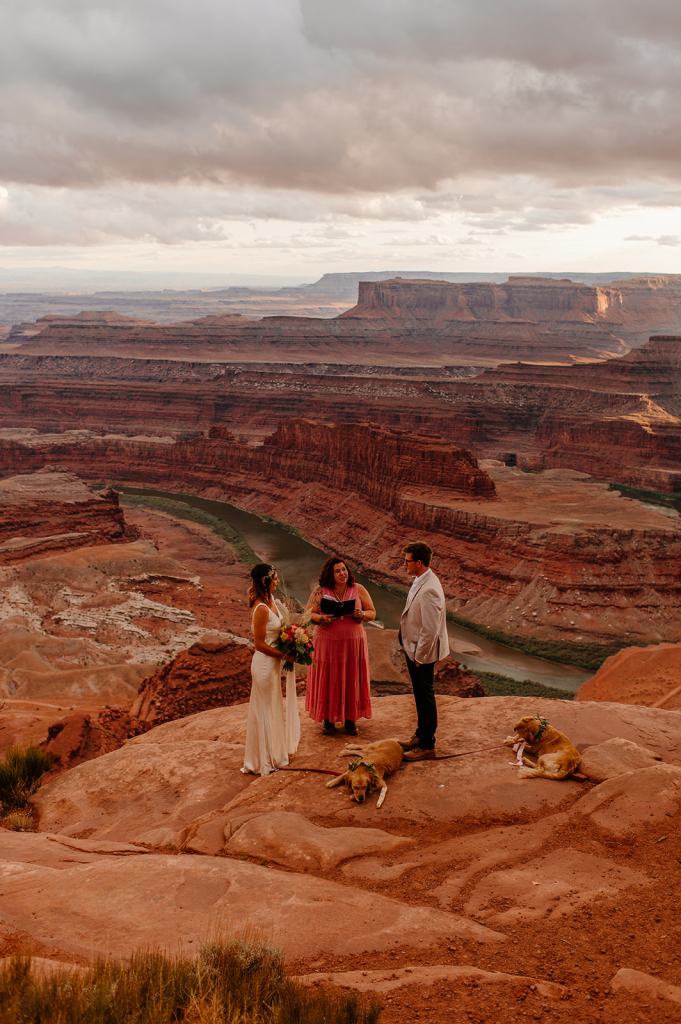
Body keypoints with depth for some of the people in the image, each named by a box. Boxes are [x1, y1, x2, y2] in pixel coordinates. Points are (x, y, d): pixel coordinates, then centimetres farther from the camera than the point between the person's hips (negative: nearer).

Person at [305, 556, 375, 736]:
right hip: (327, 643, -1)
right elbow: (309, 614, -2)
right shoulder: (320, 592, -3)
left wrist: (362, 614, -18)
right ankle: (328, 719, 17)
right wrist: (320, 618, -22)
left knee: (351, 680, 7)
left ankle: (350, 719, 19)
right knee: (328, 680, 4)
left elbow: (372, 613, 3)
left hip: (353, 642, 1)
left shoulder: (358, 589, -1)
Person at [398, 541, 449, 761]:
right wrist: (412, 652, 16)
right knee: (420, 695, 22)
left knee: (425, 697, 3)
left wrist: (419, 656, -18)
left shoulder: (429, 590, -28)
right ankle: (421, 735, 37)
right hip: (413, 648, 9)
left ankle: (427, 746, 15)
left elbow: (430, 629, -27)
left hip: (422, 652, -9)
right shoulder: (420, 581, 4)